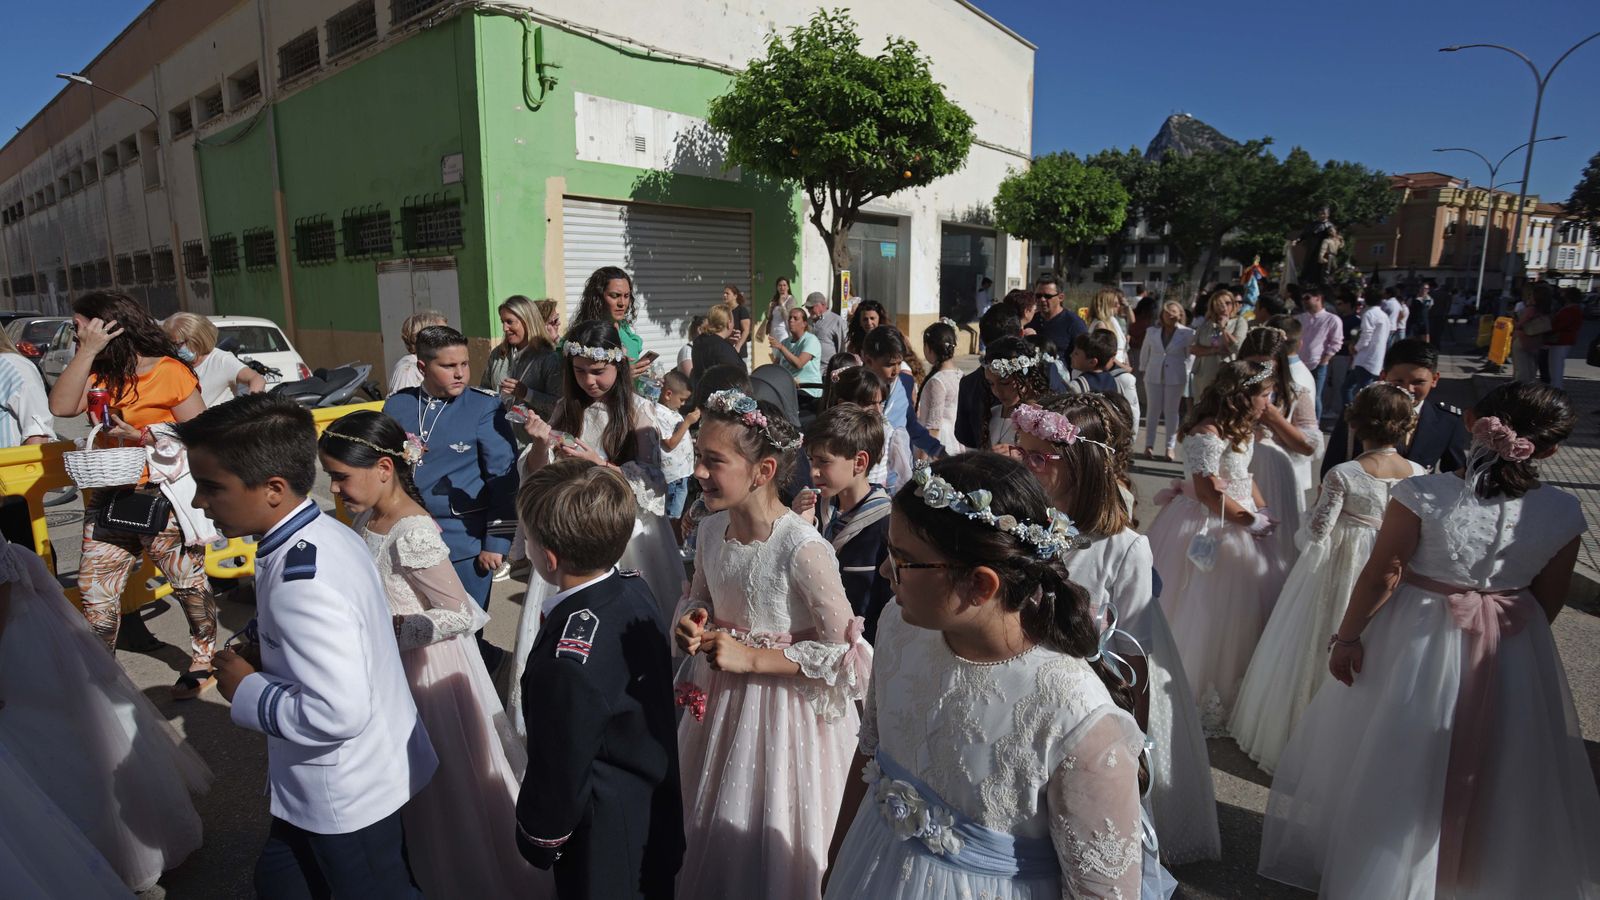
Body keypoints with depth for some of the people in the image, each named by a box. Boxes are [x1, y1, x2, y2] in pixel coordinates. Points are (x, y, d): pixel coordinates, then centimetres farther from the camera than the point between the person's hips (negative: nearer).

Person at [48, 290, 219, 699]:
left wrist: (143, 437, -20)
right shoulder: (100, 373, 10)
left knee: (188, 582, 6)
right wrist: (89, 352, -11)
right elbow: (61, 406, -8)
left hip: (164, 500, -6)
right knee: (94, 588, 8)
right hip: (110, 499, 7)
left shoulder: (169, 371, -10)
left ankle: (204, 659, 21)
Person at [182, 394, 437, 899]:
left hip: (346, 795, -9)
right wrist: (263, 650, -3)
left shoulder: (302, 583, -33)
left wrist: (247, 689, -21)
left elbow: (337, 715, -37)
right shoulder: (321, 534, -4)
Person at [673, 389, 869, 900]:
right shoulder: (711, 529, -7)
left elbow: (847, 652, -22)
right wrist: (688, 626, -11)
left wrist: (751, 658, -22)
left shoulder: (803, 550, -27)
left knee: (763, 850, 14)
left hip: (782, 712, -6)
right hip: (719, 701, 7)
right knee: (705, 833, 26)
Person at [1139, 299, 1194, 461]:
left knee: (1171, 411, 5)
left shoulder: (1188, 333, -3)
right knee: (1153, 411, 5)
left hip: (1176, 378, -2)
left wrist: (1185, 371, -2)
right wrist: (1143, 369, 12)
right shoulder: (1152, 332, 4)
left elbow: (1191, 355, 4)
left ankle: (1170, 448, 10)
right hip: (1154, 376, 2)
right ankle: (1149, 446, 10)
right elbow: (1145, 352, 13)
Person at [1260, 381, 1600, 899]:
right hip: (1513, 659, 3)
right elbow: (1549, 601, 0)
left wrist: (1347, 636, -5)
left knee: (1387, 765, 17)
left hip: (1416, 645, -2)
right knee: (1497, 777, 24)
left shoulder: (1423, 495, -23)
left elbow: (1380, 576, -17)